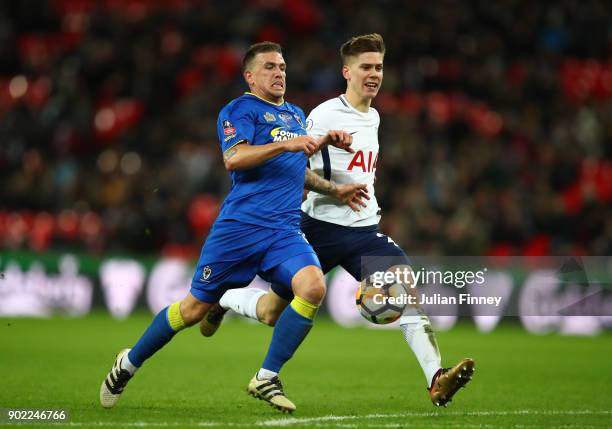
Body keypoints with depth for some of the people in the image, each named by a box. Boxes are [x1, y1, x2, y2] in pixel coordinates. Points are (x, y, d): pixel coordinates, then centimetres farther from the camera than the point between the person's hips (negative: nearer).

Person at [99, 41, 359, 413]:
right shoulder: (239, 110, 1)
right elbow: (234, 159, -17)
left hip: (285, 232, 5)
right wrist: (286, 144, -22)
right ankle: (129, 363, 23)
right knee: (195, 307, 0)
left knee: (313, 287, -23)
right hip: (240, 226, -5)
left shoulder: (297, 115, 23)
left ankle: (267, 379, -13)